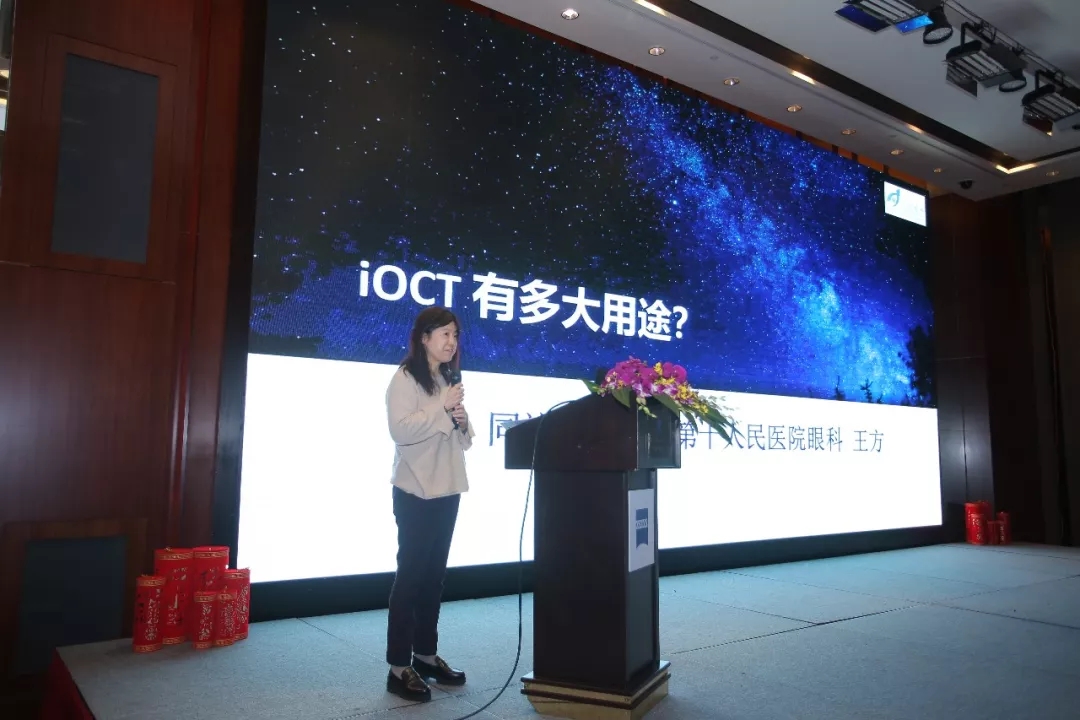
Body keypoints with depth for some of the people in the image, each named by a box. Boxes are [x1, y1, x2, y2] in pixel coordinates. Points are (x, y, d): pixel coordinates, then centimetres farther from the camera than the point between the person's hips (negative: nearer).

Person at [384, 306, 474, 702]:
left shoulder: (449, 380, 16)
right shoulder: (405, 378, -6)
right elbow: (401, 429, -20)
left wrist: (462, 422, -2)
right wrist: (442, 408, -19)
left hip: (447, 490, 7)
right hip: (416, 491, -7)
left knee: (434, 574, 12)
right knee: (411, 573, -3)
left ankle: (426, 654, 23)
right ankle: (398, 666, 4)